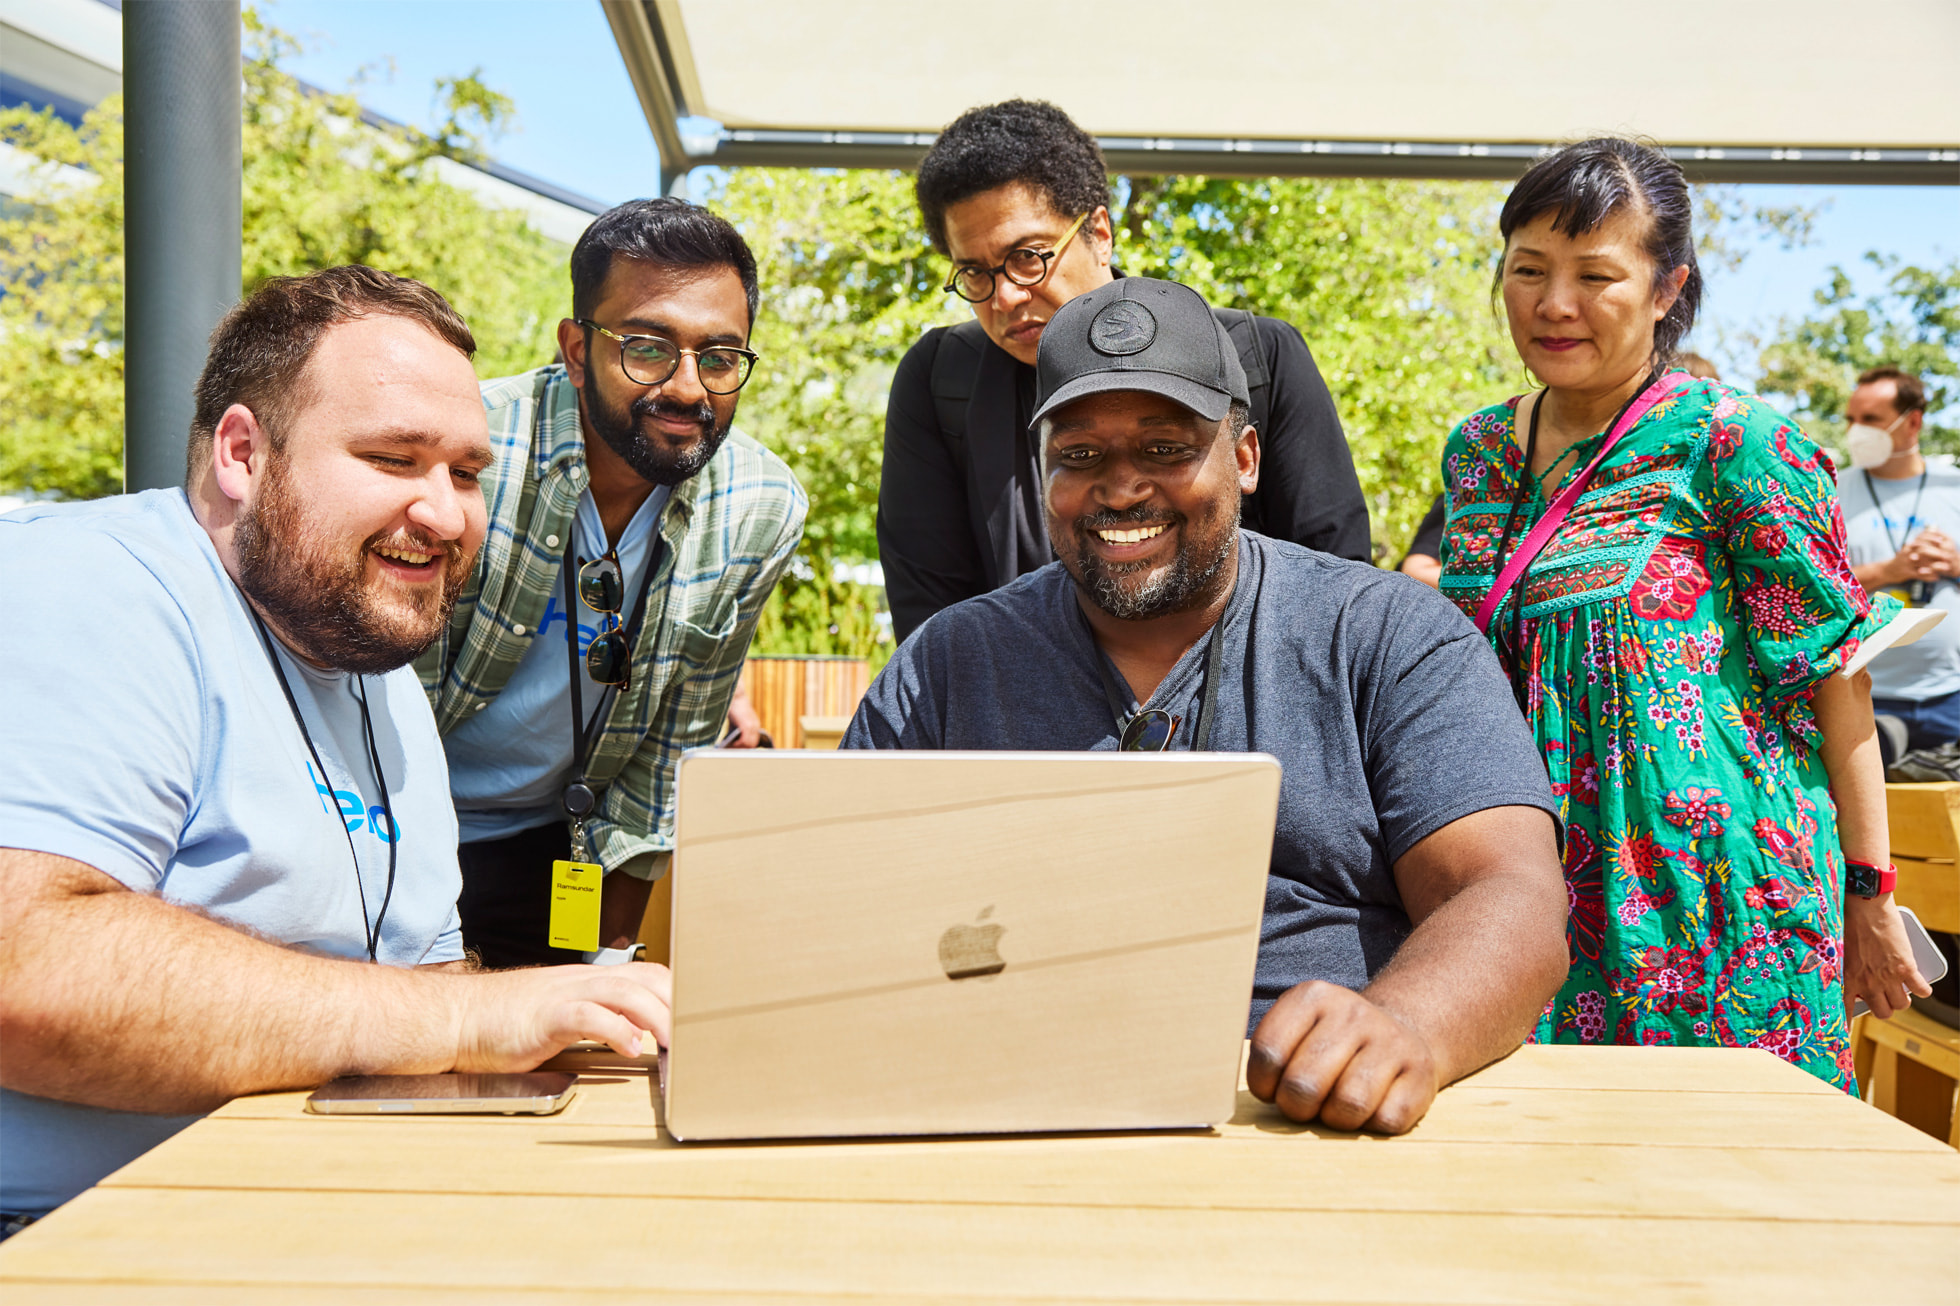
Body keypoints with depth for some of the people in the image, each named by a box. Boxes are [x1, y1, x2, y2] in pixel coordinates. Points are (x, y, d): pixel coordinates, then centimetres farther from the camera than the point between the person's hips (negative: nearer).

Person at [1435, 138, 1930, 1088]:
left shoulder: (1733, 444, -8)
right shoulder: (1475, 450, 9)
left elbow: (1834, 672, -7)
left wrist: (1869, 894, -7)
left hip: (1708, 890, -5)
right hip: (1535, 892, 5)